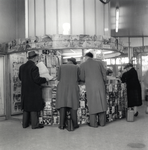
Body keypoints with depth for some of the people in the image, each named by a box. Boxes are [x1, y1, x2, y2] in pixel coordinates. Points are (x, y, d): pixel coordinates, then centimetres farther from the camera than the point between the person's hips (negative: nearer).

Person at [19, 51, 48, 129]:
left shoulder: (22, 67, 6)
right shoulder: (34, 67, -18)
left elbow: (20, 77, 13)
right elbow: (36, 79, -21)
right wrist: (45, 79, -7)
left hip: (25, 91, 7)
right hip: (33, 91, -7)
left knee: (26, 107, 15)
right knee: (34, 107, 1)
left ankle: (25, 123, 23)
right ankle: (35, 124, 8)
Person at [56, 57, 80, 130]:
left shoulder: (61, 66, 4)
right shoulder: (76, 67, 4)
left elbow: (58, 78, 4)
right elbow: (78, 79, 7)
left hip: (62, 88, 1)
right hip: (73, 88, 0)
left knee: (62, 105, 3)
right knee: (73, 105, 4)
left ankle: (62, 125, 5)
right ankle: (74, 124, 6)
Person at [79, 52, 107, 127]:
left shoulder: (82, 65, 3)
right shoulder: (99, 63, 9)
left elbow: (82, 78, 2)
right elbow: (104, 74, 7)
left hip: (90, 86, -2)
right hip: (100, 85, 2)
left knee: (92, 104, 4)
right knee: (101, 103, 9)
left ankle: (93, 123, 8)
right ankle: (102, 122, 14)